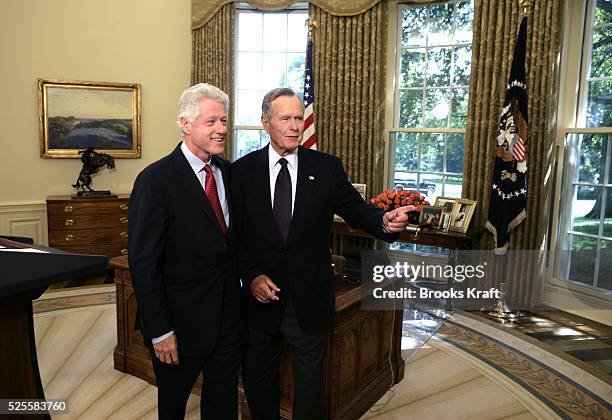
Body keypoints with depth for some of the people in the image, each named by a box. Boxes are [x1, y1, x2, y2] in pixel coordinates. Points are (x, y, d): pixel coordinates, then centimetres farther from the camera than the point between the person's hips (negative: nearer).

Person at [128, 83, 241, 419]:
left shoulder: (229, 171, 2)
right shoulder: (156, 180, -17)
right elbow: (143, 262, -17)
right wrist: (160, 332, -16)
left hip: (227, 316, 5)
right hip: (180, 322, -5)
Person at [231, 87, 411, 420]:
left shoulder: (326, 167, -3)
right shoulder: (242, 170, -4)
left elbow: (357, 211, -7)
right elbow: (233, 234, -3)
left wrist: (386, 220, -28)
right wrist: (251, 276, -14)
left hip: (309, 301, 0)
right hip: (259, 296, 1)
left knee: (310, 380, 17)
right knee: (258, 380, 21)